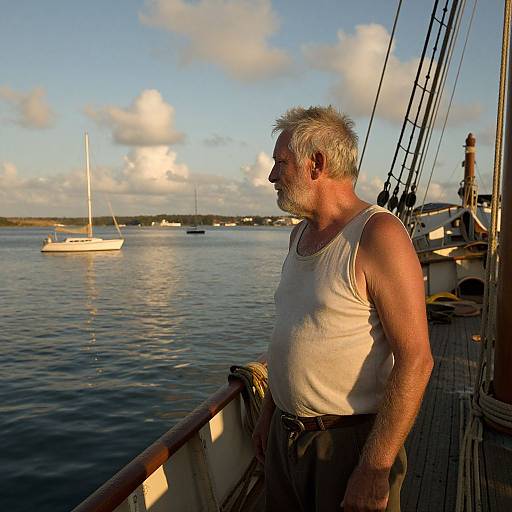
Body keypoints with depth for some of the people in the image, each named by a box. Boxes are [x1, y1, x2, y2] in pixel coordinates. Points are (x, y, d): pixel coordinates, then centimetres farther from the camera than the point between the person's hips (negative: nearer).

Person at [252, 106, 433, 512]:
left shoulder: (378, 234, -17)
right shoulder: (300, 235, 8)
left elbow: (415, 360, -22)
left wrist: (375, 469, -22)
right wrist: (268, 412, 17)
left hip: (349, 443, -7)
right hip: (284, 435, 7)